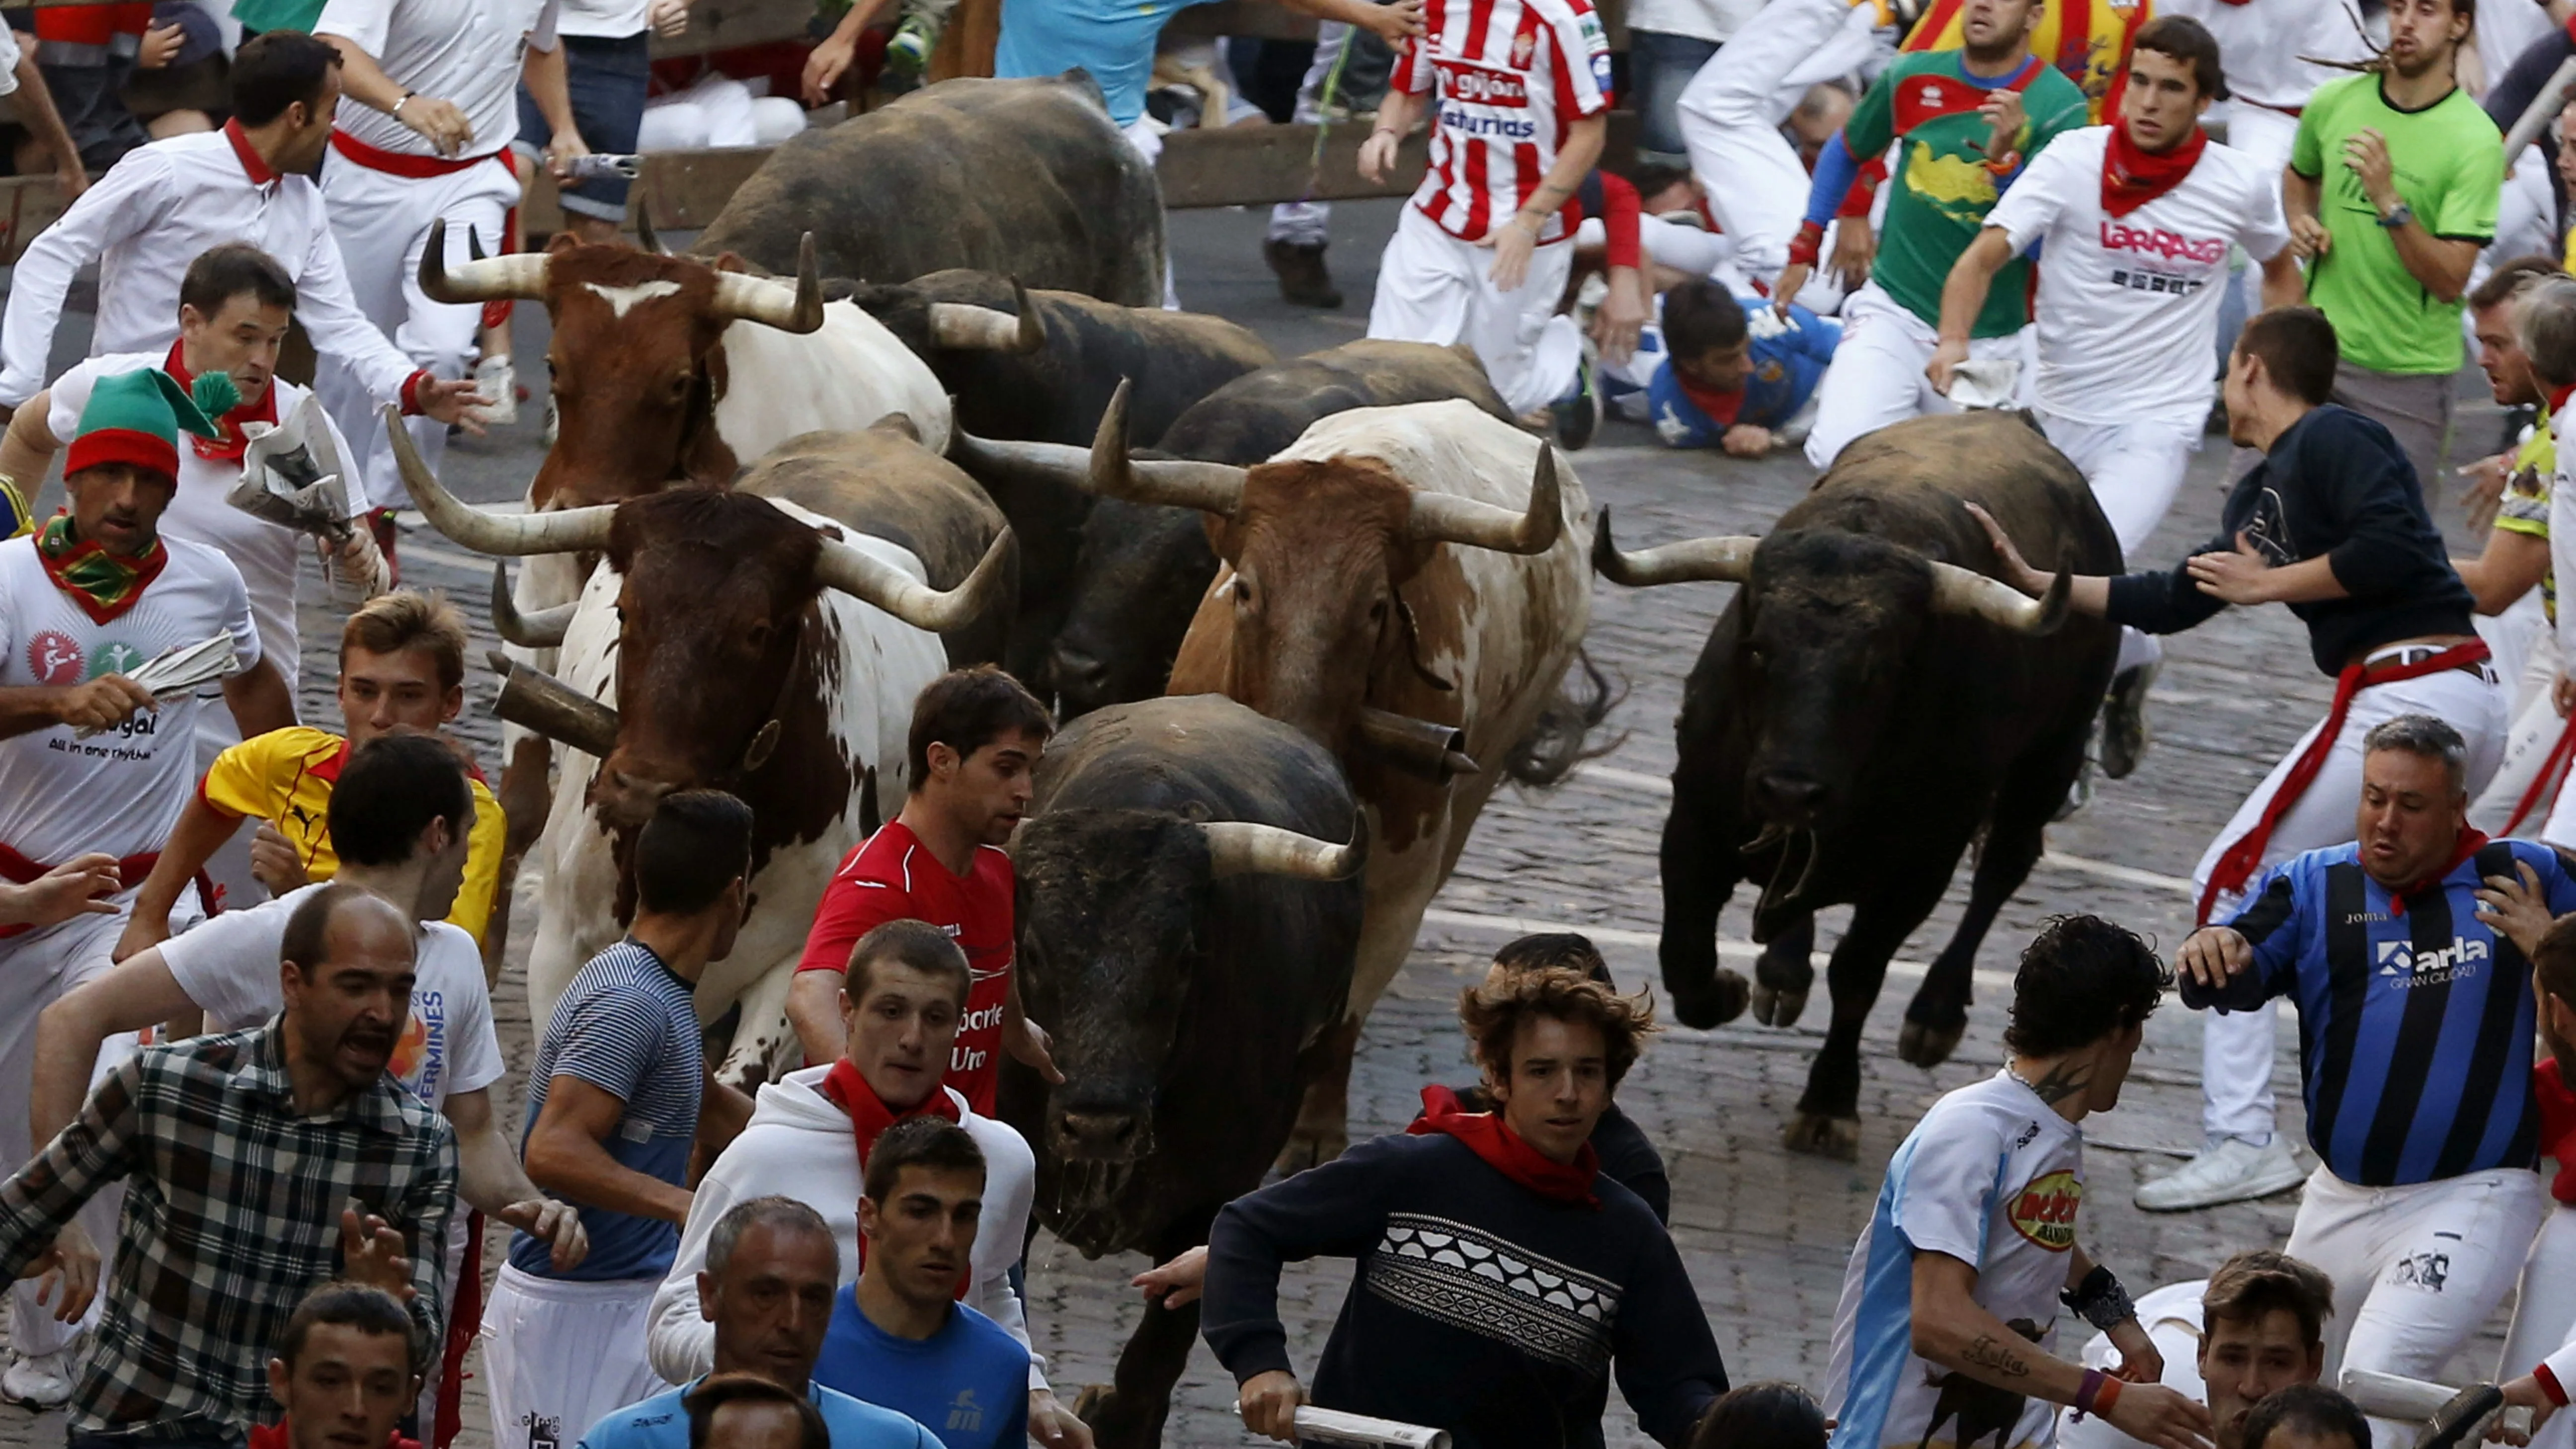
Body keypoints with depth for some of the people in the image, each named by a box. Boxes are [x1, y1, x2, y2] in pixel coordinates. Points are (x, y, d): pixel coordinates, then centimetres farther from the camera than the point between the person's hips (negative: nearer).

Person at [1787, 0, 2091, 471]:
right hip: (1894, 310, 1)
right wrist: (1805, 249, 14)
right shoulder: (1913, 78, -1)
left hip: (1990, 339, -1)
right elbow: (1845, 154, 19)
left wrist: (2005, 159, -29)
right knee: (1842, 451, -20)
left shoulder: (2059, 105, -10)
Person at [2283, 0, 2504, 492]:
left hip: (2408, 374, -4)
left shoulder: (2475, 141, -13)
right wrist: (2301, 223, 3)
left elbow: (2451, 281, -19)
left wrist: (2389, 202, -30)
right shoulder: (2335, 101, 1)